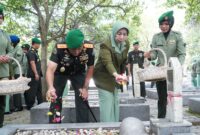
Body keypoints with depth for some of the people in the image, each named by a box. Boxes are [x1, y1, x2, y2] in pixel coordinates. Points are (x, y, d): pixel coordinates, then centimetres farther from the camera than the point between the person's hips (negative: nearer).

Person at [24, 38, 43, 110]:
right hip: (33, 75, -10)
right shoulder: (31, 52, -14)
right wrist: (36, 73, -25)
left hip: (37, 74, 10)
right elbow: (32, 63, -22)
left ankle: (40, 103, 25)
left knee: (39, 90, 16)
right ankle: (30, 105, 3)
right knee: (32, 91, -5)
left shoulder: (35, 51, 17)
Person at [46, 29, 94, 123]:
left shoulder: (89, 48, -31)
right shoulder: (59, 48, -38)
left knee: (82, 99, -6)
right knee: (55, 100, -3)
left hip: (78, 73, 1)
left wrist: (85, 88, -15)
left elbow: (90, 68, -14)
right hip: (60, 73, -1)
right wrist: (50, 87, -65)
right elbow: (50, 69, -46)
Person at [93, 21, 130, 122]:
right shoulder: (106, 45, -27)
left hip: (116, 76, 7)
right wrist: (116, 75, -57)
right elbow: (107, 62, -41)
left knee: (115, 102, 12)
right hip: (103, 76, -7)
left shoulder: (126, 43, -4)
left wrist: (121, 73, 12)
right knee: (107, 103, -12)